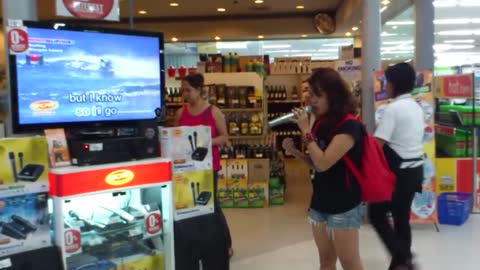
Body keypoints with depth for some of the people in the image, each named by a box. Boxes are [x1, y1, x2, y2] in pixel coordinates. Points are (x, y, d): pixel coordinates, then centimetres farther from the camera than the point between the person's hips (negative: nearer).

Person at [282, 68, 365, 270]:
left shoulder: (349, 127, -18)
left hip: (344, 206, -8)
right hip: (320, 202, 8)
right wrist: (294, 151, -2)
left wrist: (306, 130, -19)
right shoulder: (322, 123, 7)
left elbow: (323, 163, -26)